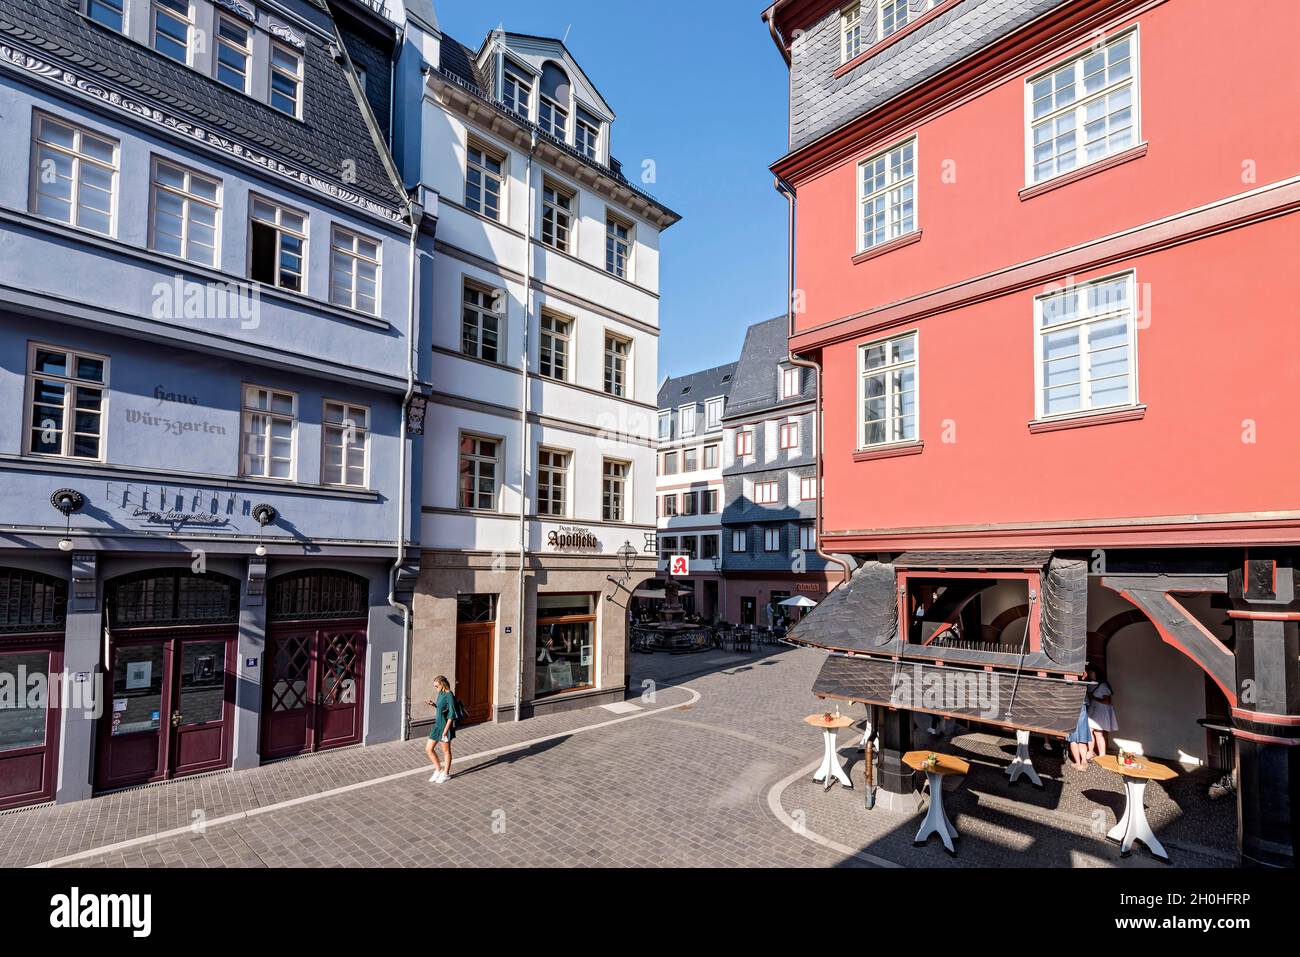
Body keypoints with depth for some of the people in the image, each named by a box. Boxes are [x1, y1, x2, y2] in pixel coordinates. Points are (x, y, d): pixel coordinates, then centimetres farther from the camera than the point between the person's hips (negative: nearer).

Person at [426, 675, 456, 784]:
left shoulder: (449, 696, -20)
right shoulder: (440, 693, 5)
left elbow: (451, 715, -20)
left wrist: (445, 731, -21)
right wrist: (433, 704, -1)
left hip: (445, 727, -9)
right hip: (437, 725, 9)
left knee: (446, 751, 8)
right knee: (428, 749, 11)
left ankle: (446, 774, 24)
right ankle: (438, 770, 26)